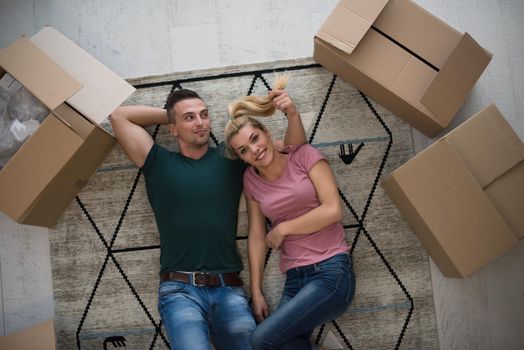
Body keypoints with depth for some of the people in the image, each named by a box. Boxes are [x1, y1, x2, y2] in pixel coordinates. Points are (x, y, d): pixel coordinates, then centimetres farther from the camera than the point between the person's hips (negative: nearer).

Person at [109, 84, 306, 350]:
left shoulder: (231, 160, 12)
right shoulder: (159, 164, 10)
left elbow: (293, 150, 14)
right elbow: (119, 115, 10)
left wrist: (292, 114, -4)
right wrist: (167, 115, 15)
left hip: (228, 288, 2)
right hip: (180, 289, -2)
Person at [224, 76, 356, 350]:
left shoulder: (304, 156, -1)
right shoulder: (251, 179, 9)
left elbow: (333, 210, -9)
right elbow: (256, 237, 9)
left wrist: (282, 228, -2)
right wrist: (256, 292, 6)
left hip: (332, 273, -4)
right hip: (294, 280, 4)